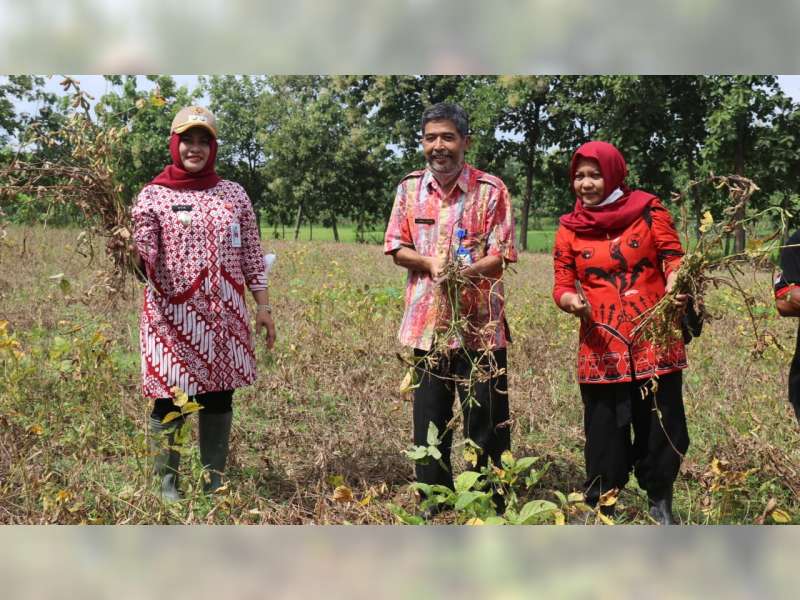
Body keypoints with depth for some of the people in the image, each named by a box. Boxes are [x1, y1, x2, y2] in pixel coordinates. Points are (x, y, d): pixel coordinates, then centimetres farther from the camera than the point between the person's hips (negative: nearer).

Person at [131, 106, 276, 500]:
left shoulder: (234, 194, 9)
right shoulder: (153, 195, -1)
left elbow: (251, 255, 10)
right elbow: (143, 255, -11)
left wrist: (263, 305, 6)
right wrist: (132, 254, -33)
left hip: (224, 316, 3)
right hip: (173, 318, -3)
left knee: (219, 398, 9)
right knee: (169, 400, 0)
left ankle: (216, 482, 20)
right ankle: (167, 483, 11)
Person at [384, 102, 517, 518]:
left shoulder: (490, 189, -5)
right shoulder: (410, 188, 6)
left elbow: (500, 257, -7)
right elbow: (396, 248, 7)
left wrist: (464, 273, -25)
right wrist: (430, 263, -12)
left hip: (479, 324, -3)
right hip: (426, 322, 3)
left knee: (485, 418, 2)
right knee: (429, 420, 11)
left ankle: (491, 503, 14)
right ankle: (433, 502, 23)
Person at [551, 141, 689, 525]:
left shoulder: (648, 211, 2)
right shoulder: (569, 229, 7)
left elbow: (674, 259, -1)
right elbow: (561, 286, 8)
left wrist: (676, 285, -23)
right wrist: (571, 300, -16)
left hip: (655, 343, -1)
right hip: (601, 349, 1)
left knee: (663, 427, 3)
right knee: (604, 434, 5)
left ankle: (659, 500, 26)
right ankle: (601, 513, 19)